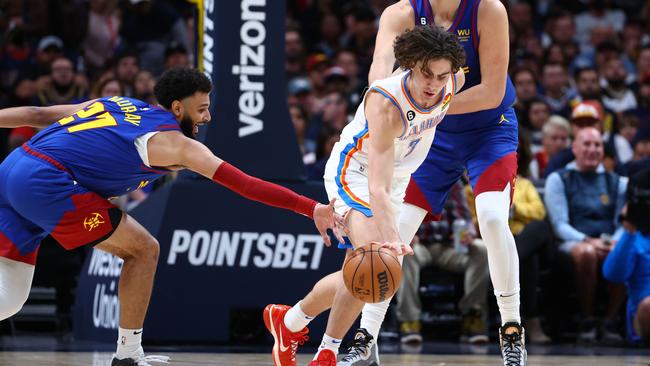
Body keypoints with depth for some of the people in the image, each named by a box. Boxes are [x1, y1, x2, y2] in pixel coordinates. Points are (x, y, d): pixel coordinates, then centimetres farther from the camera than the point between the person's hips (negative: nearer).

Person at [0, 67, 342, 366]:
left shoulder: (114, 103, 24)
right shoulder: (175, 143, 4)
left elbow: (36, 114, 25)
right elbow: (245, 185, 0)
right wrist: (311, 209, 0)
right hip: (46, 182, -7)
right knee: (143, 250, 7)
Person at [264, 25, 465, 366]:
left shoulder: (453, 82, -20)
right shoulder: (385, 103, -37)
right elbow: (377, 186, -44)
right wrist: (391, 236, -58)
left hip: (396, 181, 7)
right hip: (354, 173, -7)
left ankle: (289, 319, 30)